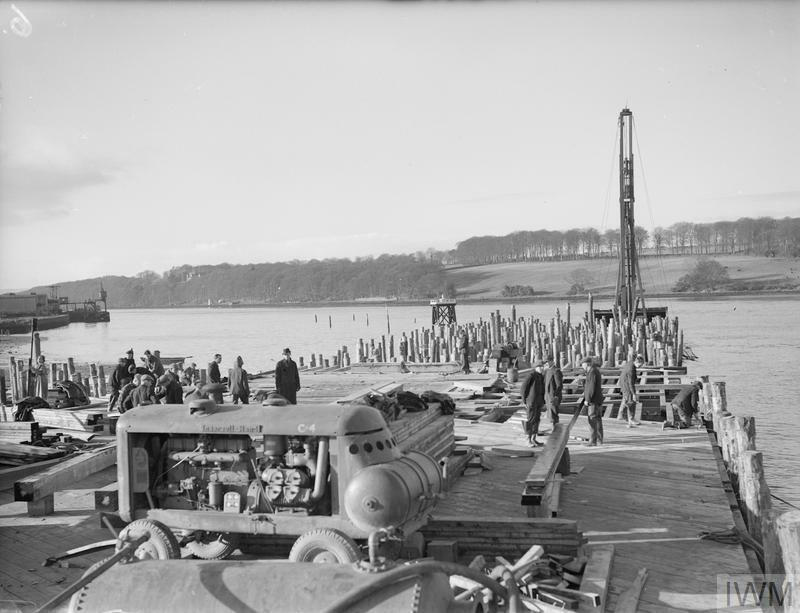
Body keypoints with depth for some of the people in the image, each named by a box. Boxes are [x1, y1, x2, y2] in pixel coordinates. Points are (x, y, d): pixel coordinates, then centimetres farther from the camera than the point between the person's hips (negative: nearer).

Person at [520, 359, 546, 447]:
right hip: (532, 401, -8)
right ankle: (529, 440, 4)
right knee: (531, 419, -3)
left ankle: (534, 439, 18)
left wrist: (543, 402, 16)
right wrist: (525, 401, -11)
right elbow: (524, 388, -12)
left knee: (536, 420, 10)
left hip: (539, 402, 8)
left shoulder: (541, 377, 10)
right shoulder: (531, 376, -14)